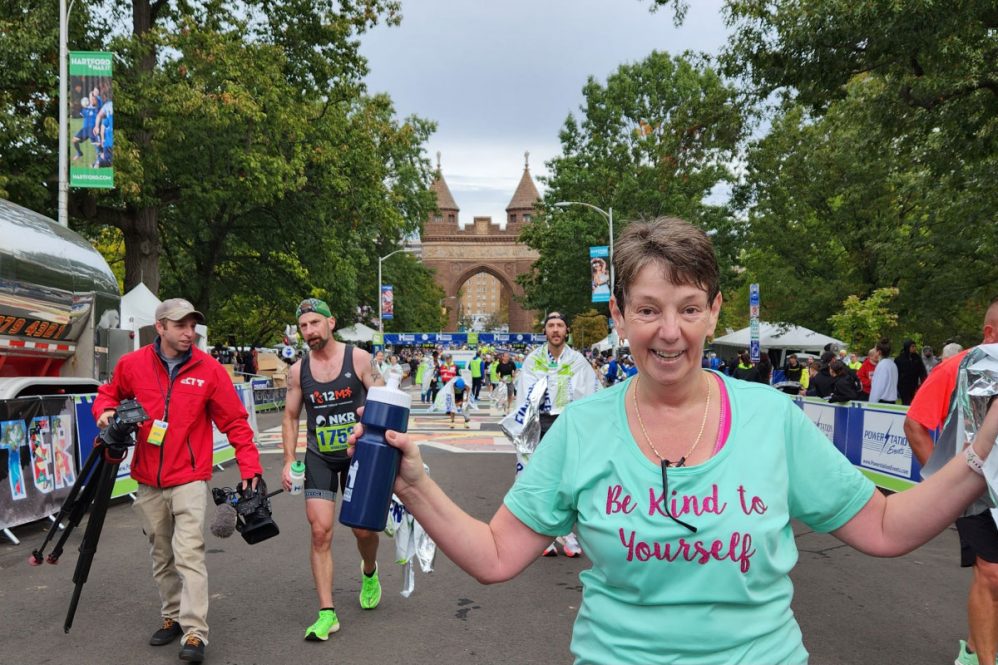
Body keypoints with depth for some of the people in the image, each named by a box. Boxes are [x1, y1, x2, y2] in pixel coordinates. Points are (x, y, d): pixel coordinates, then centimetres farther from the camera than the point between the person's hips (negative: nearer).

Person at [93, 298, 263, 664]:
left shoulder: (208, 369, -7)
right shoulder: (132, 364, -2)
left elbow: (235, 421, -4)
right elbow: (110, 394, 17)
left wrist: (249, 466, -10)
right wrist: (105, 411, -6)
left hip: (189, 479, -3)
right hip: (148, 482, 4)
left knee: (189, 554, -11)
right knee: (161, 556, 15)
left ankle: (194, 634, -8)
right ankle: (173, 617, 30)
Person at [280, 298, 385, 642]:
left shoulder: (358, 358, -8)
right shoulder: (298, 370, 0)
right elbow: (290, 417, 9)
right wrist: (289, 461, 1)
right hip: (319, 458, 1)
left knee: (364, 529, 5)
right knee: (320, 531, -8)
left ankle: (369, 573, 40)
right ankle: (327, 613, -1)